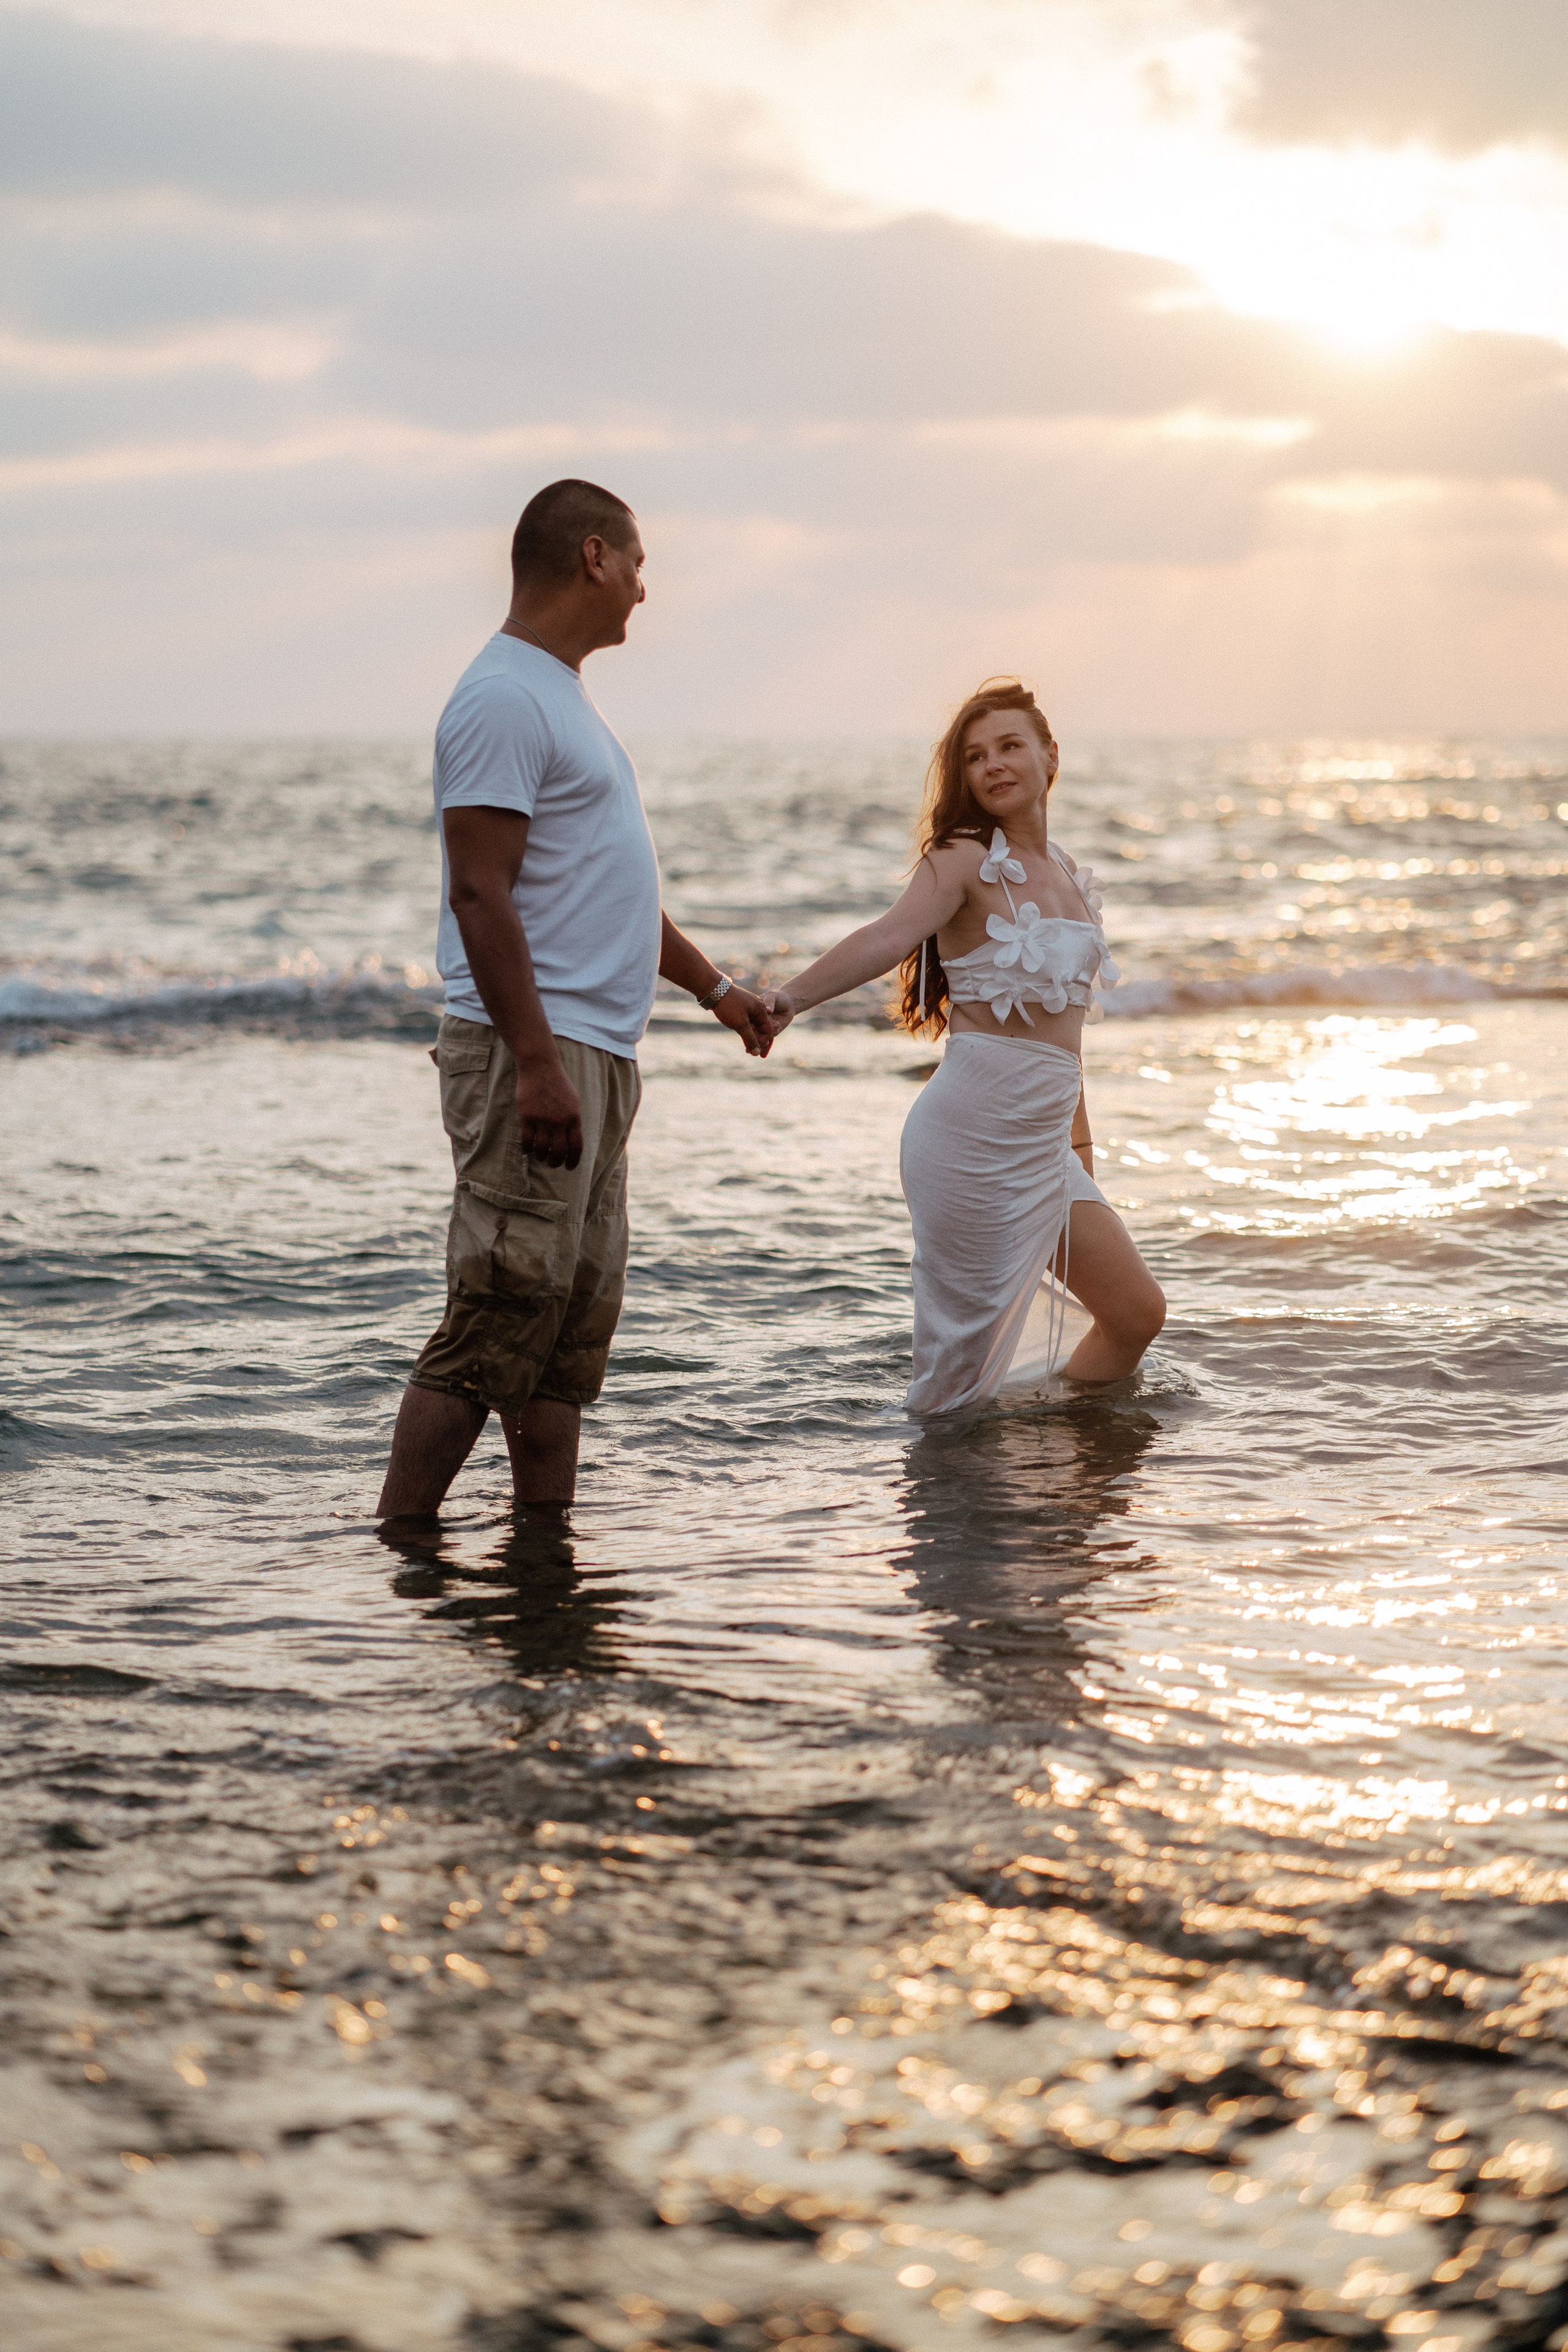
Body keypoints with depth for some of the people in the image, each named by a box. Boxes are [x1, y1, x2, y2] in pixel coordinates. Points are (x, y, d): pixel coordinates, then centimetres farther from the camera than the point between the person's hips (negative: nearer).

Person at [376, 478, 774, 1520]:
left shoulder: (562, 694, 21)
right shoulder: (504, 699, -12)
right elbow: (481, 894, -20)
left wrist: (713, 985, 36)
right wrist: (538, 1065, -25)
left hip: (598, 1054, 11)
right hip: (538, 1051, -11)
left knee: (573, 1328, 10)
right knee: (501, 1317, -13)